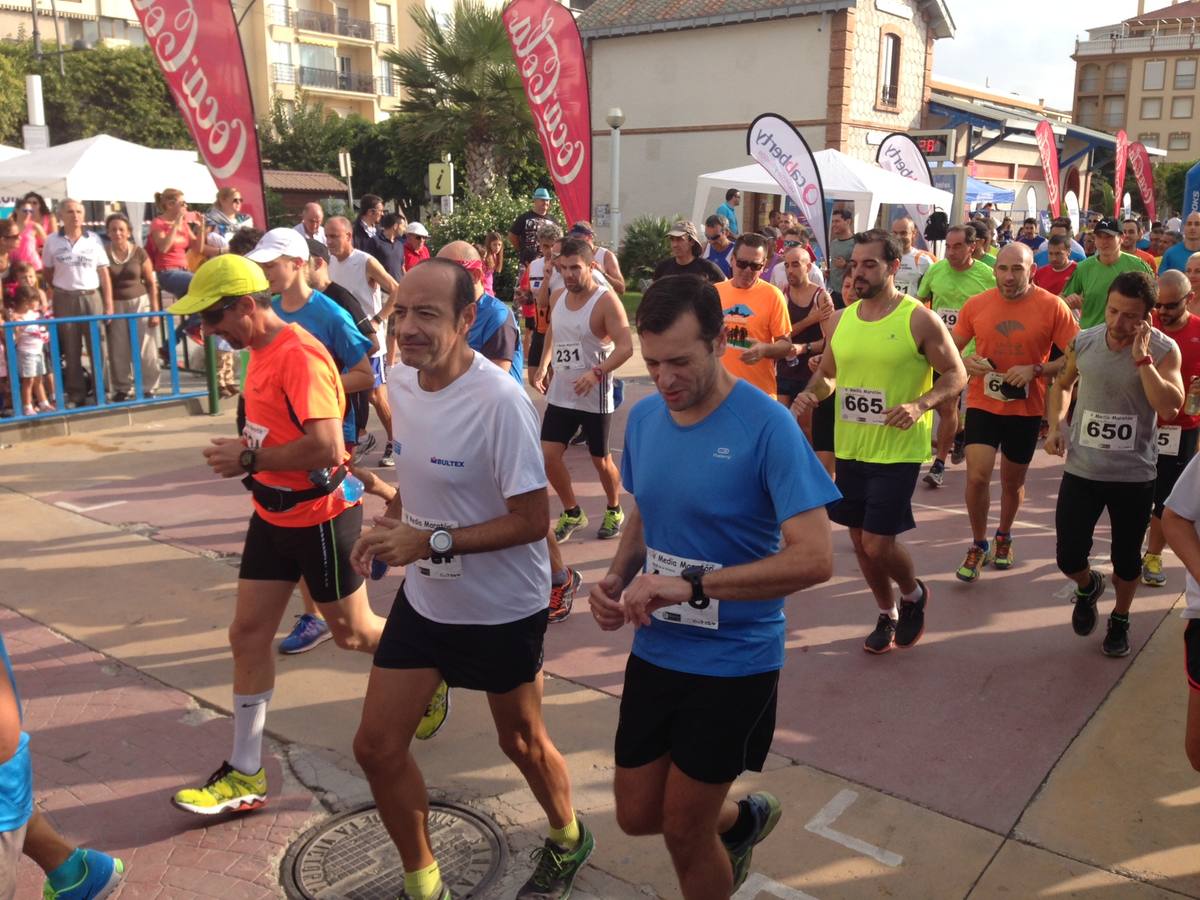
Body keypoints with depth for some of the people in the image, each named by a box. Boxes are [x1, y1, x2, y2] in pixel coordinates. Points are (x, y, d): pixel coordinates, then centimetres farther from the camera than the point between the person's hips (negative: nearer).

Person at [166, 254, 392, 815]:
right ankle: (245, 775, 18)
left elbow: (327, 446, -31)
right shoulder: (262, 352, 6)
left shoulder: (298, 354, -23)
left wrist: (248, 459, -22)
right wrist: (246, 453, 4)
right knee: (248, 635, 8)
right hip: (274, 515, 9)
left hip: (320, 518, -9)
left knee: (353, 633, 9)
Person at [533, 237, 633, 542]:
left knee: (600, 459, 9)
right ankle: (572, 513, 21)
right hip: (560, 394, 6)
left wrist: (597, 372, -35)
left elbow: (625, 347, -22)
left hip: (594, 397, -6)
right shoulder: (557, 298, 5)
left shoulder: (606, 301, -16)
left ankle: (614, 511, 34)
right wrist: (543, 367, 7)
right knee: (548, 455, 0)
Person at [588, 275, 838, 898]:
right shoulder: (643, 417, -2)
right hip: (654, 650, 6)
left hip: (734, 660, -6)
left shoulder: (767, 427, -21)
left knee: (684, 829, 9)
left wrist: (692, 585, -31)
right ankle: (742, 818, 46)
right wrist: (615, 580, -6)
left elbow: (815, 558, -26)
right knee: (637, 815, 17)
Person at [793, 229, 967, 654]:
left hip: (898, 453, -6)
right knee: (860, 540, 13)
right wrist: (812, 394, -5)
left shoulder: (920, 319, -10)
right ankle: (888, 615, 35)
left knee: (878, 545, -8)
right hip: (849, 450, 6)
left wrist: (920, 405, -23)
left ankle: (914, 594, 25)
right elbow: (827, 373, 17)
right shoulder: (842, 319, 5)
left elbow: (956, 375, -6)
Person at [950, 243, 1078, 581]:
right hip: (983, 403, 0)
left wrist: (1036, 370, -22)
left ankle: (1004, 537, 44)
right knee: (977, 476, -13)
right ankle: (978, 545, 11)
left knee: (1013, 481, 16)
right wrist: (967, 363, -16)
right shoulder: (975, 305, -4)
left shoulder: (1052, 307, -11)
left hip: (1026, 408, 0)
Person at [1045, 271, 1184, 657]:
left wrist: (1142, 358, -25)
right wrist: (1055, 426, 1)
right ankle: (1088, 586, 39)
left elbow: (1169, 408, -25)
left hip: (1134, 475, -2)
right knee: (1068, 557, 3)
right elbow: (1062, 385, 15)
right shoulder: (1083, 342, -4)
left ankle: (1120, 620, 40)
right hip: (1081, 470, 2)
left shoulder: (1163, 350, -11)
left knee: (1126, 558, 14)